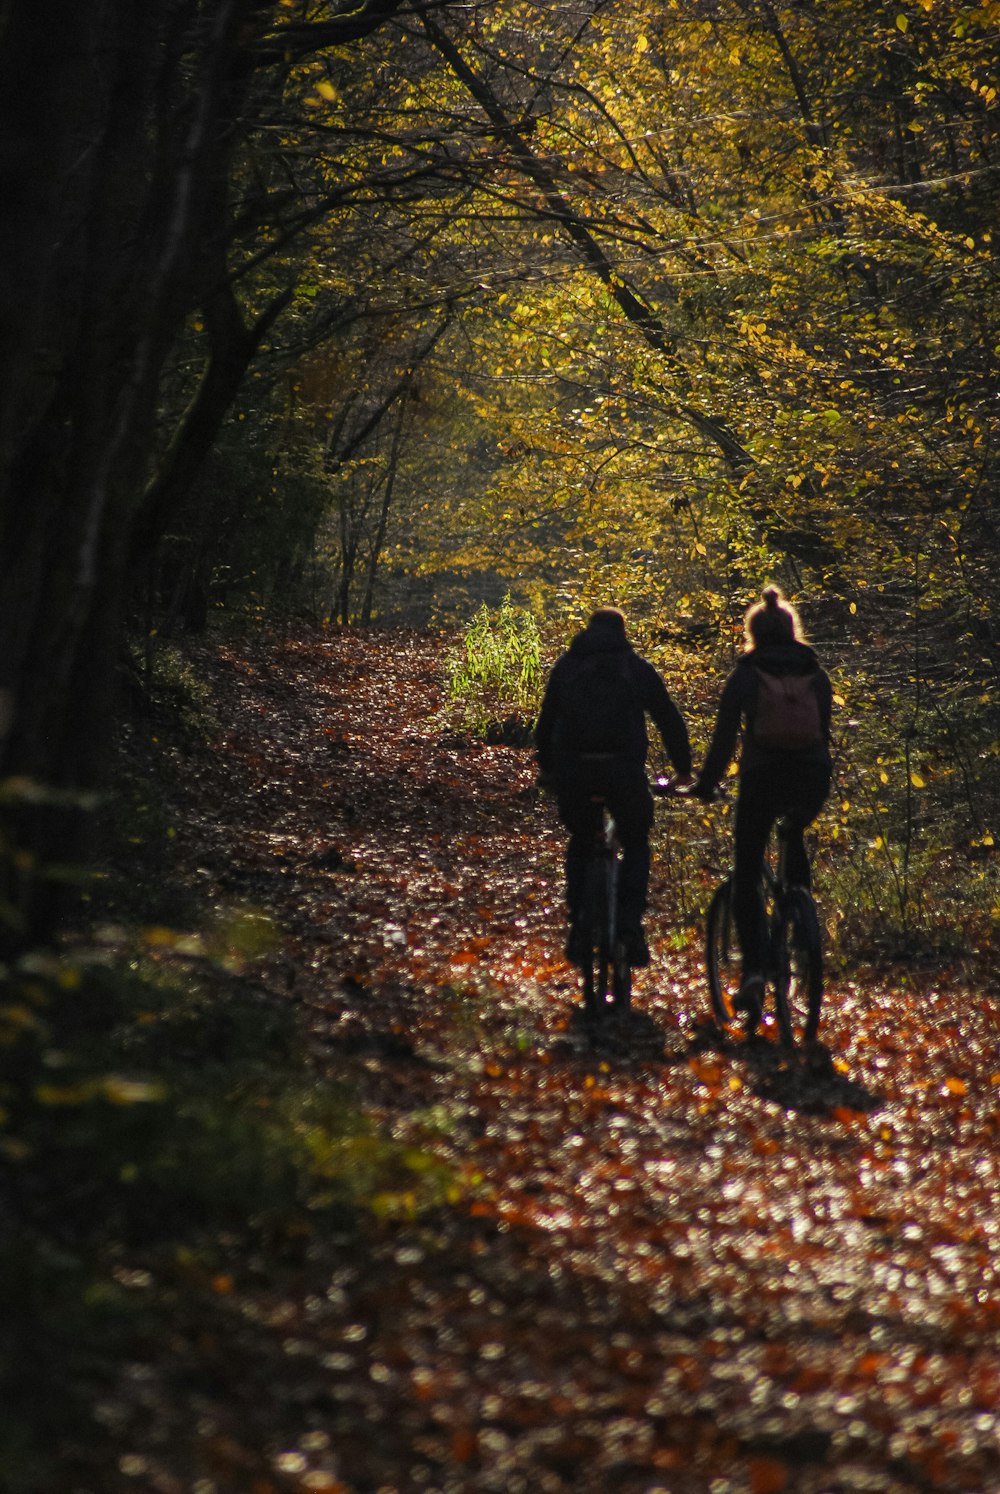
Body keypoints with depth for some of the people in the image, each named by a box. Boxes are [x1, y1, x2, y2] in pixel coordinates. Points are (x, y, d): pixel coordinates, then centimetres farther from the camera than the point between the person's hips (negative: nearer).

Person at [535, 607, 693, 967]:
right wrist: (683, 770, 29)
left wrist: (546, 768, 36)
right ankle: (630, 922, -2)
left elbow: (546, 721, 23)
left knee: (580, 844, 22)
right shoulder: (638, 668, 15)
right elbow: (670, 721, 19)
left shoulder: (566, 665, 18)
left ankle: (578, 927, 9)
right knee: (636, 846, 17)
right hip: (623, 769, -1)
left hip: (573, 769, 1)